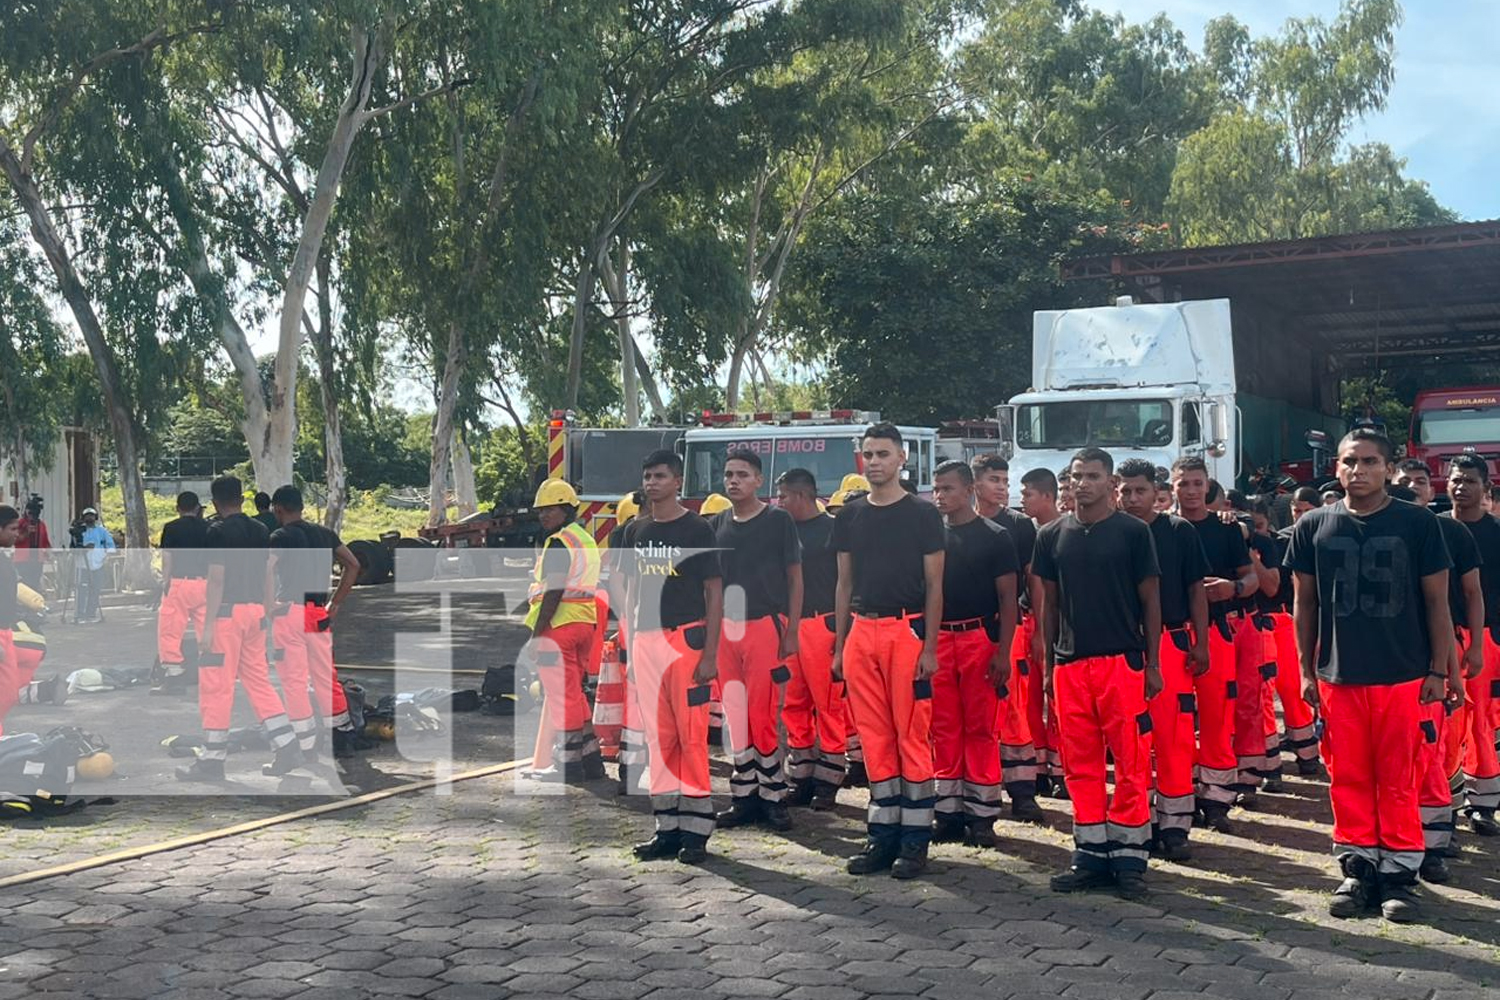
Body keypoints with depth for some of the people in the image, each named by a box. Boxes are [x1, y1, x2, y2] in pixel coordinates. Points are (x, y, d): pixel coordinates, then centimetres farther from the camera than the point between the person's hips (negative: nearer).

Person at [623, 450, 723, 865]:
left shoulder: (696, 530, -4)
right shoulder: (636, 531, 13)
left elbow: (714, 593, -6)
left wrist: (710, 654, -12)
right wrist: (631, 648, 12)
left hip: (687, 637, -6)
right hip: (646, 640, 6)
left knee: (692, 735, -5)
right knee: (658, 736, 8)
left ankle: (696, 830, 1)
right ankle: (667, 827, 15)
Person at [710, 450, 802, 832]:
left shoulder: (778, 520, -1)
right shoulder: (717, 525, 12)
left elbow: (794, 577, -1)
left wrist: (792, 631, -7)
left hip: (765, 625, -5)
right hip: (725, 627, 5)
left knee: (765, 714, -6)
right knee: (736, 715, 7)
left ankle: (773, 796, 2)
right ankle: (745, 797, 14)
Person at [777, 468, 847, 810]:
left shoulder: (832, 529, -4)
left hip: (821, 624, -7)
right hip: (787, 625, 7)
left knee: (829, 705, -3)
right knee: (794, 706, 9)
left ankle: (827, 783, 4)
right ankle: (801, 779, 17)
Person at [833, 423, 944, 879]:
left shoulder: (922, 514, 0)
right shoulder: (850, 515, 13)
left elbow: (934, 585, -2)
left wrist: (929, 647, -10)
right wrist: (839, 645, 11)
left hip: (907, 631, -4)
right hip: (861, 632, 5)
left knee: (913, 736, -3)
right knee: (875, 737, 7)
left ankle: (915, 839, 3)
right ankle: (883, 834, 14)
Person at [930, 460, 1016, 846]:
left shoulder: (994, 536, 1)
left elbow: (1008, 599, -1)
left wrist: (1003, 652, -9)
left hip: (979, 638, -3)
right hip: (937, 639, 3)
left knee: (982, 729, -1)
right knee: (944, 728, 6)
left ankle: (982, 814, 6)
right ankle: (949, 811, 13)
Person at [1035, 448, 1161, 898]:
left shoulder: (1133, 532, 1)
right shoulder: (1053, 536, 10)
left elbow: (1150, 600, 3)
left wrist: (1152, 663, -2)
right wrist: (1049, 665, 12)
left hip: (1122, 660, -3)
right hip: (1070, 664, 3)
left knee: (1131, 763, -2)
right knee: (1080, 764, 7)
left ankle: (1128, 857, 6)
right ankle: (1091, 853, 15)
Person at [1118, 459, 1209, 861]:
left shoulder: (1179, 531, 4)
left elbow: (1196, 590, 5)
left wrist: (1200, 644, -1)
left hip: (1172, 642, -1)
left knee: (1176, 738, -4)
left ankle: (1174, 826, 4)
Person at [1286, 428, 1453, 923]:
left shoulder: (1418, 523, 0)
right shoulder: (1313, 526, 5)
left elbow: (1437, 601, 3)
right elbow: (1305, 603, 10)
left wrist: (1438, 670, -1)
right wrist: (1306, 670, 7)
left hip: (1403, 674, -2)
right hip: (1337, 676, 2)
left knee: (1399, 780, 3)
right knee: (1348, 778, 7)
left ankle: (1399, 871, 14)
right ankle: (1358, 867, 19)